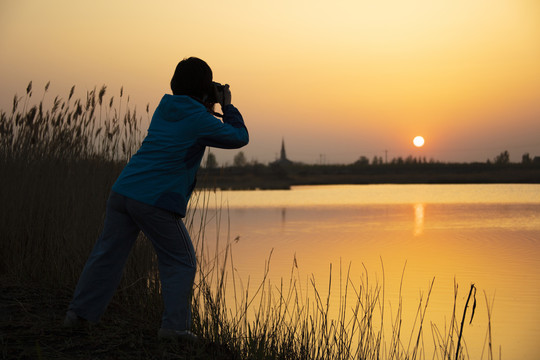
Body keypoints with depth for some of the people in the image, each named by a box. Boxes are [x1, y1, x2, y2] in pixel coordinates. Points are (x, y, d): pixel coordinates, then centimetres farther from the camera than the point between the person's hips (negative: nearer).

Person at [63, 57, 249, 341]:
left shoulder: (164, 109, 16)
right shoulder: (199, 119, -4)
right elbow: (240, 137, 6)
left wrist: (208, 109, 27)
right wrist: (228, 107, 18)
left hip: (123, 191, 7)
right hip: (156, 201, -7)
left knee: (108, 254, 12)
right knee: (179, 262, 7)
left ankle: (78, 312, 15)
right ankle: (174, 325, 2)